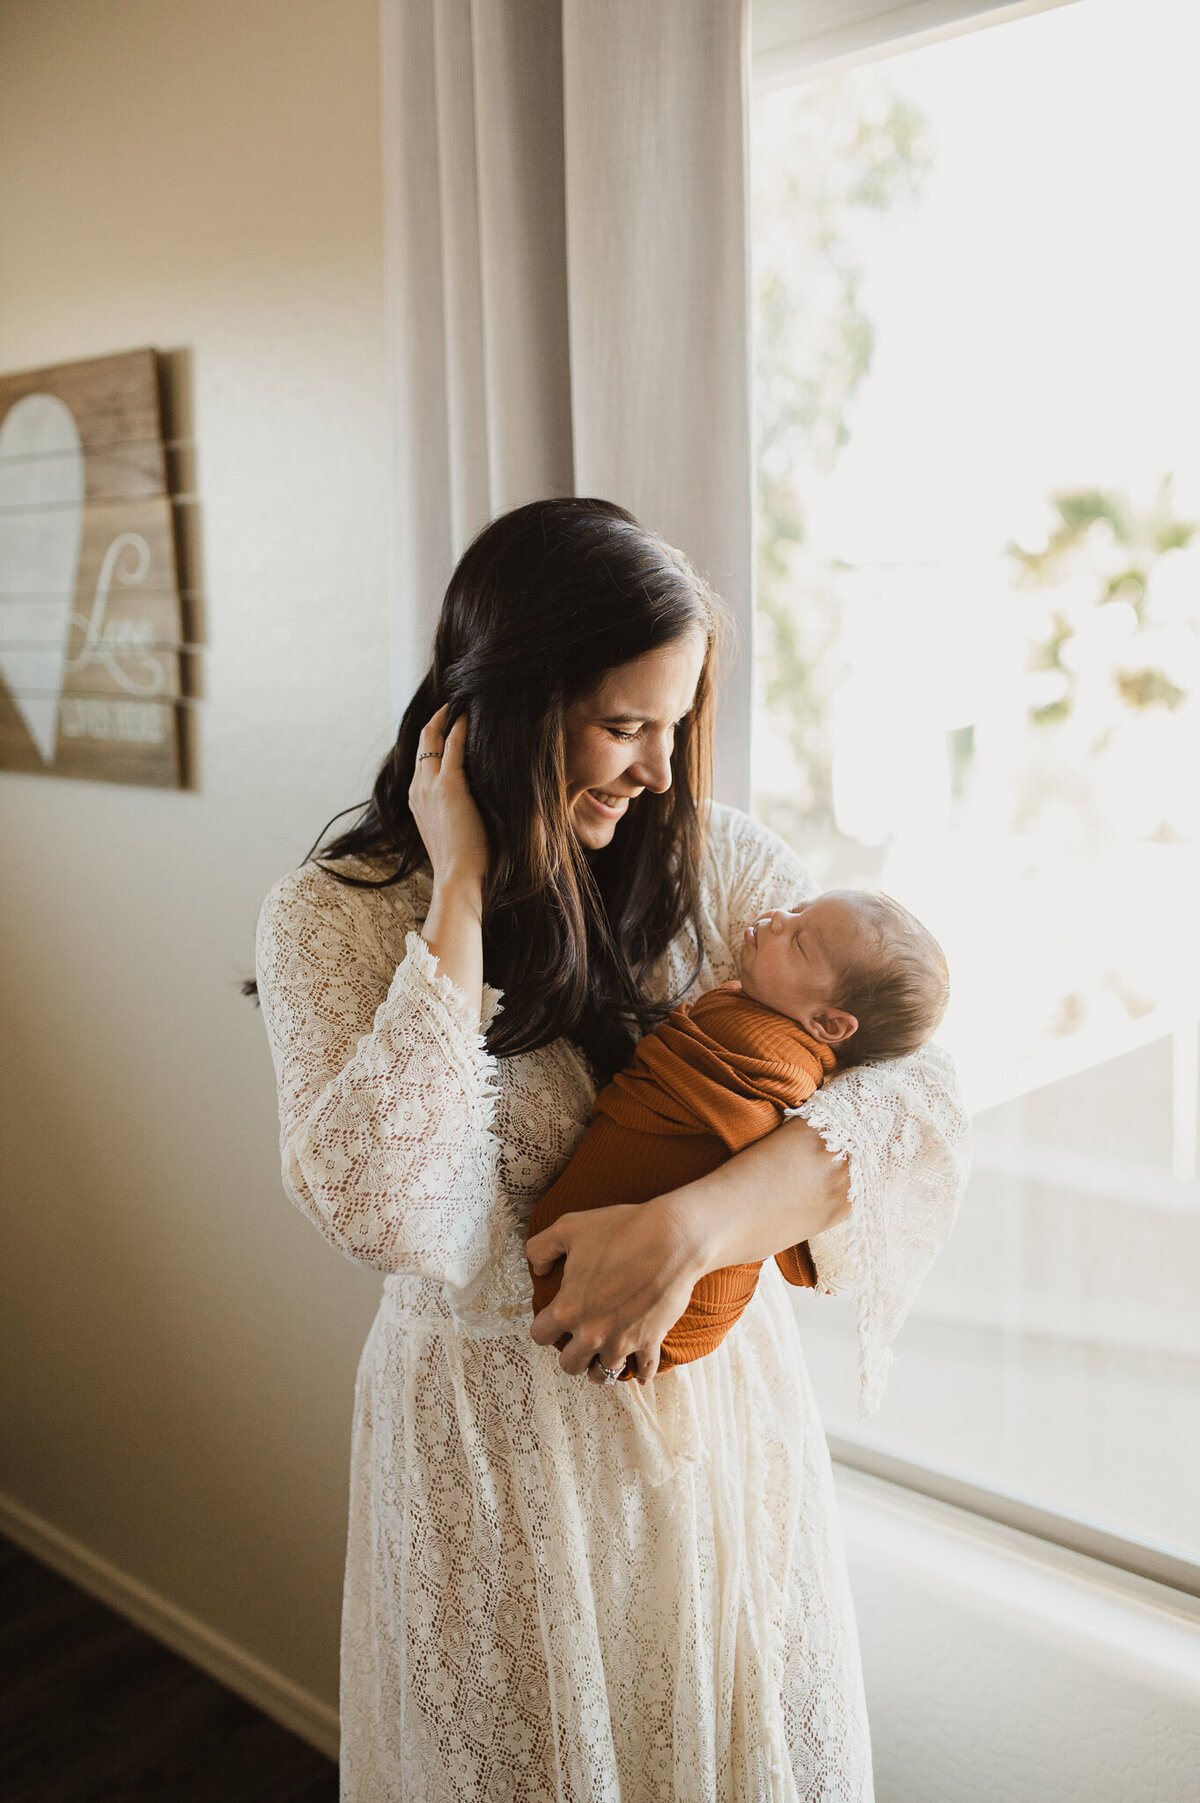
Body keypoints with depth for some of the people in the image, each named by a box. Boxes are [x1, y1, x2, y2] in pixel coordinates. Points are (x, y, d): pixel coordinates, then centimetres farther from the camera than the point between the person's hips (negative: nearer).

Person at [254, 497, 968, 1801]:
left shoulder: (718, 863, -6)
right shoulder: (331, 919, -12)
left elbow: (912, 1102, -13)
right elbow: (390, 1218, -26)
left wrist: (684, 1231, -27)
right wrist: (461, 895, -24)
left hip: (720, 1406, 3)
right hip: (492, 1439, -2)